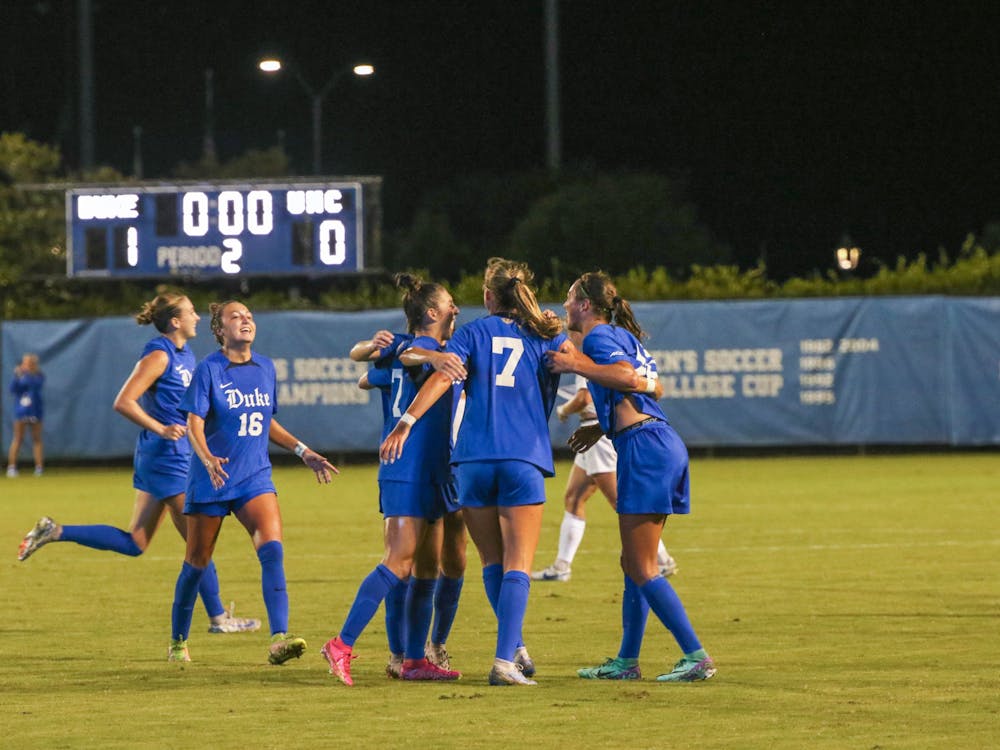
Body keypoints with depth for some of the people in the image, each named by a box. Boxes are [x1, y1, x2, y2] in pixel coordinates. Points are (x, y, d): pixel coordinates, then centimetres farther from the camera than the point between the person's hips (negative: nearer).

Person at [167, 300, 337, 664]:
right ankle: (178, 642, 26)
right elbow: (194, 424, -14)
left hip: (255, 477, 3)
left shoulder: (265, 368, 9)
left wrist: (302, 450, 14)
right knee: (197, 562, 7)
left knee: (272, 548, -19)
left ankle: (278, 639, -27)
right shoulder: (209, 369, -7)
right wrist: (208, 459, -32)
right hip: (211, 480, -3)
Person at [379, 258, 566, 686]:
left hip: (474, 458, 1)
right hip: (524, 459, -1)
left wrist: (406, 422, -11)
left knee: (492, 562, 15)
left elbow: (443, 377, -6)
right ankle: (505, 659, -16)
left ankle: (515, 648, 14)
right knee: (518, 565, -3)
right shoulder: (546, 337, 11)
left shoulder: (473, 332, 8)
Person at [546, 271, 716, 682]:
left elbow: (629, 377, -22)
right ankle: (626, 661, 19)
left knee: (641, 568, -8)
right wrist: (602, 428, 27)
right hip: (663, 444, 10)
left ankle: (696, 657, -12)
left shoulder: (599, 336, -5)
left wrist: (577, 365, -14)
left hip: (645, 449, -10)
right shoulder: (623, 335, 23)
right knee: (634, 563, 14)